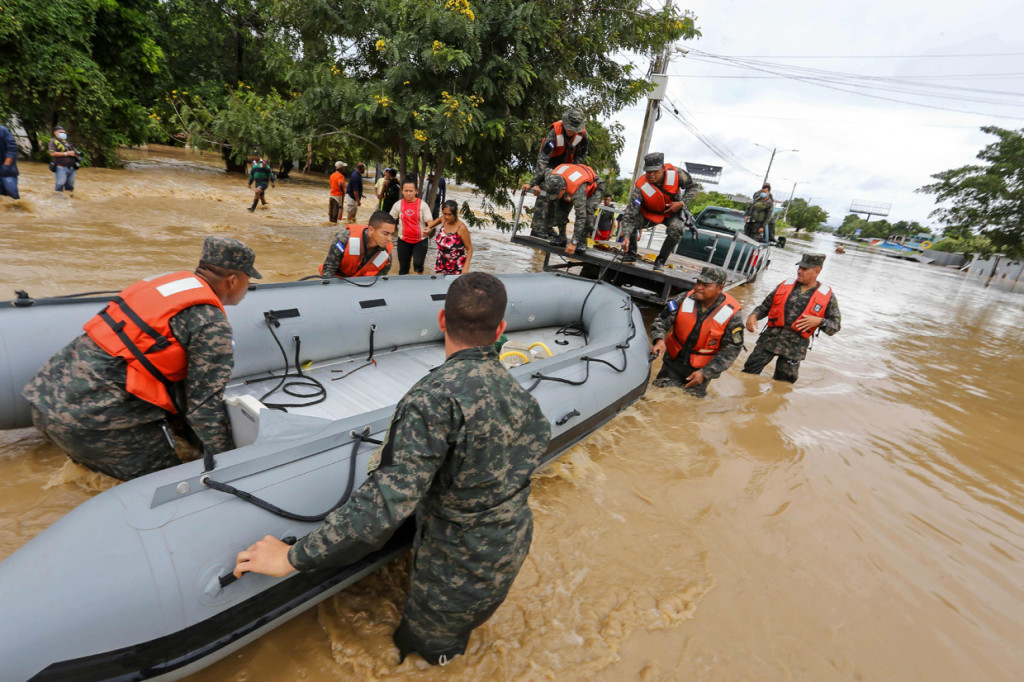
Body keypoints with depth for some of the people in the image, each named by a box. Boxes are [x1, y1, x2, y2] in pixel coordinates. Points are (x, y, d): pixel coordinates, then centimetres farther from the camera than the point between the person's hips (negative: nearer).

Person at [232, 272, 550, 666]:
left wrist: (294, 557, -25)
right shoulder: (517, 392, -10)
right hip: (514, 547, 7)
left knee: (427, 647, 25)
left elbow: (387, 501, -37)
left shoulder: (436, 396, -33)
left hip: (459, 571, -6)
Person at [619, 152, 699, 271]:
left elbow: (692, 186, -5)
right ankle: (630, 255, -2)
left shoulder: (675, 173, -25)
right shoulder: (640, 188, -31)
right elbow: (630, 215, -37)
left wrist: (682, 202, -22)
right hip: (650, 214, 0)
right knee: (629, 221, -24)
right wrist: (626, 237, -50)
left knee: (675, 229, -32)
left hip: (673, 211, 0)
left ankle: (660, 261, -12)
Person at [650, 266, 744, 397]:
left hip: (701, 370, -2)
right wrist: (659, 339, -27)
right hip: (673, 362, 2)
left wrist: (704, 373, -19)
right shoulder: (684, 299, -10)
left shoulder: (732, 315, -15)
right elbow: (662, 321, -4)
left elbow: (730, 351, -12)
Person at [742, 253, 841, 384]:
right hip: (770, 337, 2)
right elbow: (765, 306, 15)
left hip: (795, 346, -1)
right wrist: (754, 315, -5)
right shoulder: (785, 286, 9)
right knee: (750, 370, -7)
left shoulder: (827, 296, 3)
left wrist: (819, 321, -14)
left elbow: (836, 324, 6)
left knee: (782, 384, 7)